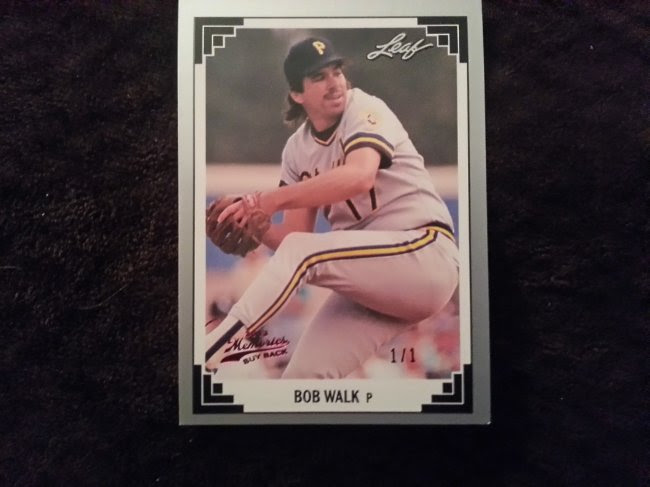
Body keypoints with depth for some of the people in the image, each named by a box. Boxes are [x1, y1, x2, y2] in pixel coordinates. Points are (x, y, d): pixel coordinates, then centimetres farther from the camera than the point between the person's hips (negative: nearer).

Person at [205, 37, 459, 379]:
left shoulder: (365, 109, -8)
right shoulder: (296, 151, 9)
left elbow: (359, 177, -30)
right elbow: (295, 237, 5)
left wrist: (269, 200, -32)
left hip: (426, 255, -6)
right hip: (370, 280, 6)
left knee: (301, 252, -26)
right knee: (304, 372, -5)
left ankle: (205, 354, -20)